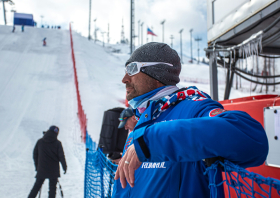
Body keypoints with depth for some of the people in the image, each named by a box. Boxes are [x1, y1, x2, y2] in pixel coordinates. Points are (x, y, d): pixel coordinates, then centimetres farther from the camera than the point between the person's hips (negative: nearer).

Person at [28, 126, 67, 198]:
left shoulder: (40, 142, 1)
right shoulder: (57, 143, -9)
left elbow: (35, 155, 8)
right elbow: (61, 156, -8)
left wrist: (37, 166, 19)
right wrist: (64, 167, 4)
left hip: (41, 170, 3)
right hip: (53, 170, -2)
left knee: (37, 186, 15)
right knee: (52, 187, 8)